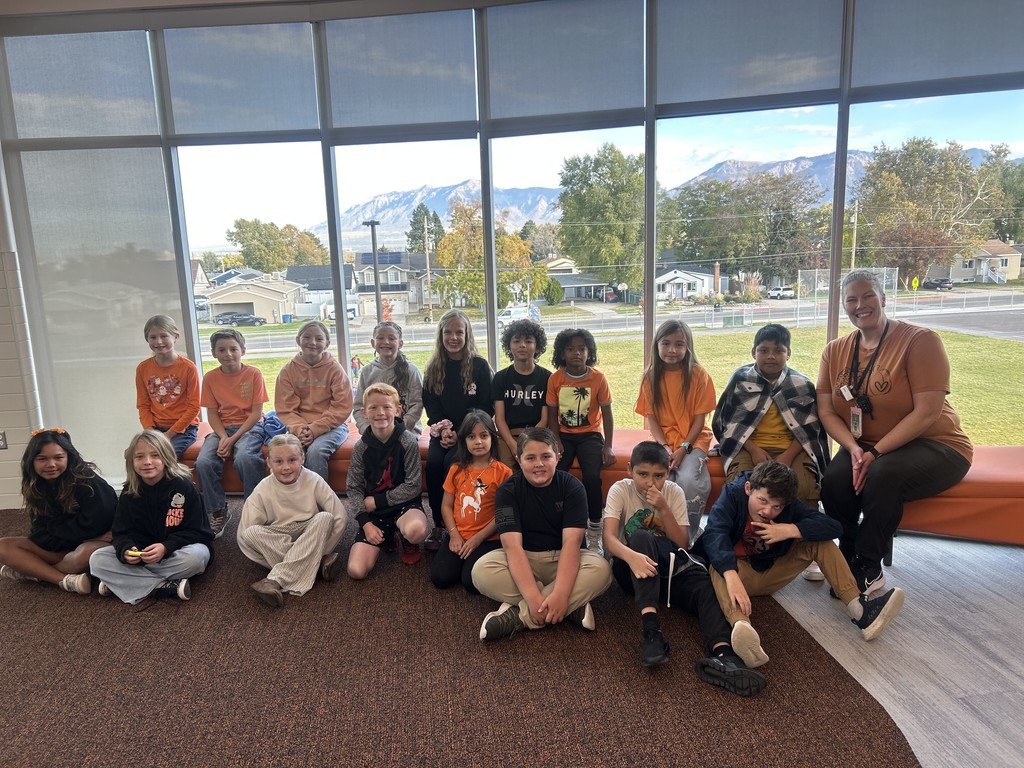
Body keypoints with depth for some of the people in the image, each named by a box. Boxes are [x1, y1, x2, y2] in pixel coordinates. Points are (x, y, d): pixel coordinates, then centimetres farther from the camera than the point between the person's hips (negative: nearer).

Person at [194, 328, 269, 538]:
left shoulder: (253, 374, -6)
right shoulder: (210, 378, 3)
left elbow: (256, 412, -8)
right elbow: (212, 413, 3)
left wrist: (233, 439, -15)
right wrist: (223, 438, -14)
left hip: (250, 426, -3)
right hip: (222, 428, 4)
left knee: (244, 457, -34)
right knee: (203, 462, -23)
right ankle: (217, 512, -3)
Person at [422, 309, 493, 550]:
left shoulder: (479, 366, -2)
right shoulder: (433, 367, 8)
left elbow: (486, 407, -4)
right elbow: (430, 404, 5)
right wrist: (443, 429, -13)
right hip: (443, 431, 3)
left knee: (451, 462, -28)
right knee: (433, 463, -24)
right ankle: (438, 525, -13)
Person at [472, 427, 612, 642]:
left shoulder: (572, 487, -10)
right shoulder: (508, 490, -11)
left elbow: (571, 542, -21)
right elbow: (512, 546, -22)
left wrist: (560, 594, -35)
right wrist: (533, 598, -34)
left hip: (562, 560, 0)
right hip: (522, 561, 0)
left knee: (601, 569, -29)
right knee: (481, 571, -29)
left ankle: (519, 615, -26)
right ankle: (573, 606, -24)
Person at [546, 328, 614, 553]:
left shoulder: (598, 378, -8)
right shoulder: (555, 379, -4)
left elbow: (607, 414, -2)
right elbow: (552, 414, 2)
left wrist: (608, 447, -10)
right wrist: (556, 442, -12)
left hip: (590, 434, -1)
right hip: (564, 434, 2)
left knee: (592, 477, -26)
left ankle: (594, 532, -8)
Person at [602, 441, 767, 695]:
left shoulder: (674, 492, -1)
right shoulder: (620, 490, -8)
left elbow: (683, 544, -7)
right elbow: (609, 537, -23)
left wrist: (663, 509, -19)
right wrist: (631, 555, -44)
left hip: (670, 568, 2)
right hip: (632, 568, -2)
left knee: (705, 584, -29)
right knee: (640, 537, -35)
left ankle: (723, 652, -54)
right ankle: (651, 630, -49)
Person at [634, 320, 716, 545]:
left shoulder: (698, 374, -6)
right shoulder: (650, 376, 1)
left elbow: (700, 418, -5)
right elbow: (650, 416, 0)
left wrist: (683, 448, -16)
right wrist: (665, 448, -13)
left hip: (693, 440, -1)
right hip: (662, 441, 2)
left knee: (687, 480, -29)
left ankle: (689, 534, -5)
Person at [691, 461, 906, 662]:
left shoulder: (790, 506, -9)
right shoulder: (732, 495, -22)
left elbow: (832, 526, -16)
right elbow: (714, 534, -39)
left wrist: (791, 530, -29)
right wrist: (731, 576, -55)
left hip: (770, 575, 4)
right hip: (737, 571, -4)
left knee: (819, 540, -11)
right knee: (719, 567, -39)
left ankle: (859, 608, -20)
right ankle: (741, 626, -66)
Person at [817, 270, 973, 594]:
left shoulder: (921, 341, -11)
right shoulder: (835, 351, 4)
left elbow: (927, 412, -19)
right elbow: (826, 411, -1)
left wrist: (876, 452, -24)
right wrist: (853, 448, -19)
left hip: (931, 445, -4)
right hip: (864, 447, 4)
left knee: (882, 474, -34)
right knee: (834, 479, -27)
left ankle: (866, 567, -11)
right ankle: (849, 558, -3)